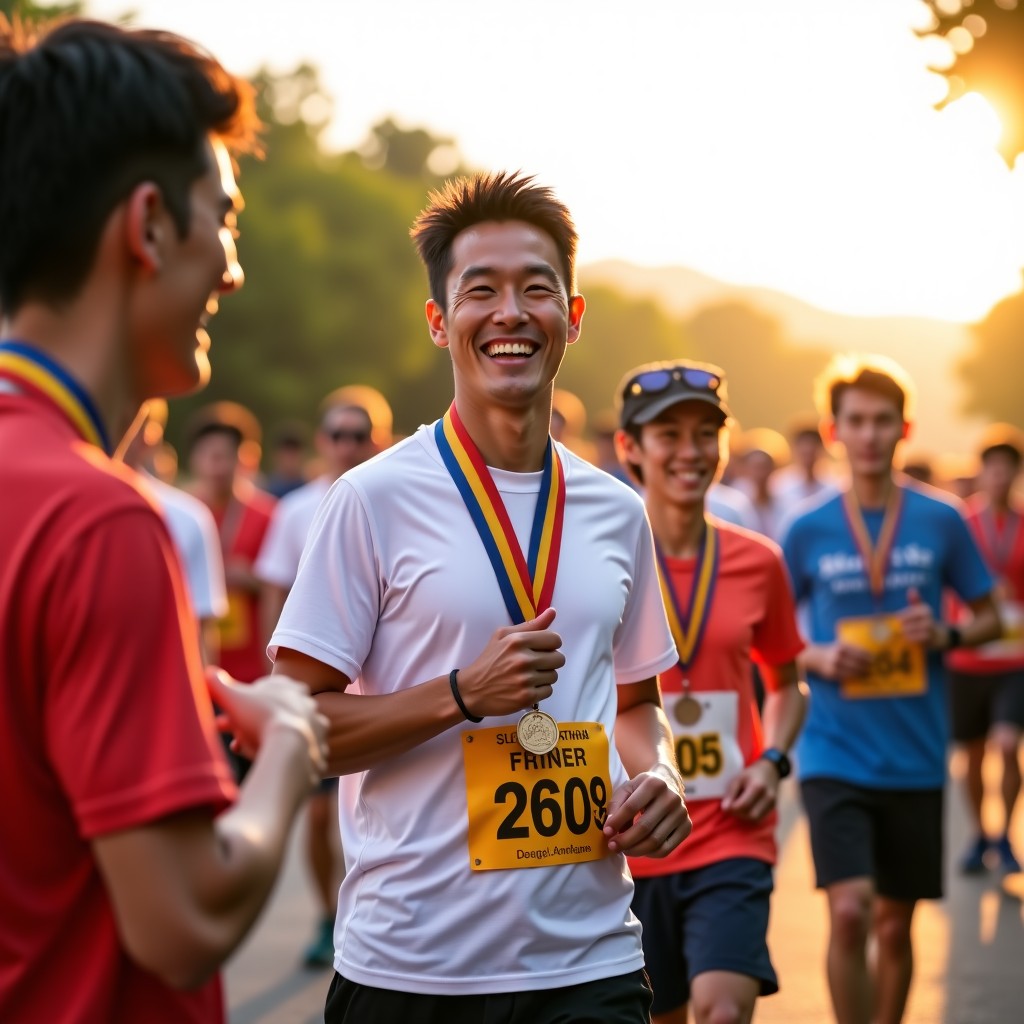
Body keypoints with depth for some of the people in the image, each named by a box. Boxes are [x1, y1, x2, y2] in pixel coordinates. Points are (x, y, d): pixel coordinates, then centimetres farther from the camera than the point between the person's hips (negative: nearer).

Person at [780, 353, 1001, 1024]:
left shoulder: (941, 521, 0)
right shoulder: (809, 530, -1)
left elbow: (989, 618, 10)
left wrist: (946, 635, -11)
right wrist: (818, 658, -11)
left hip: (916, 758, 1)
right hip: (835, 756, -1)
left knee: (895, 924, 11)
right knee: (849, 912, -17)